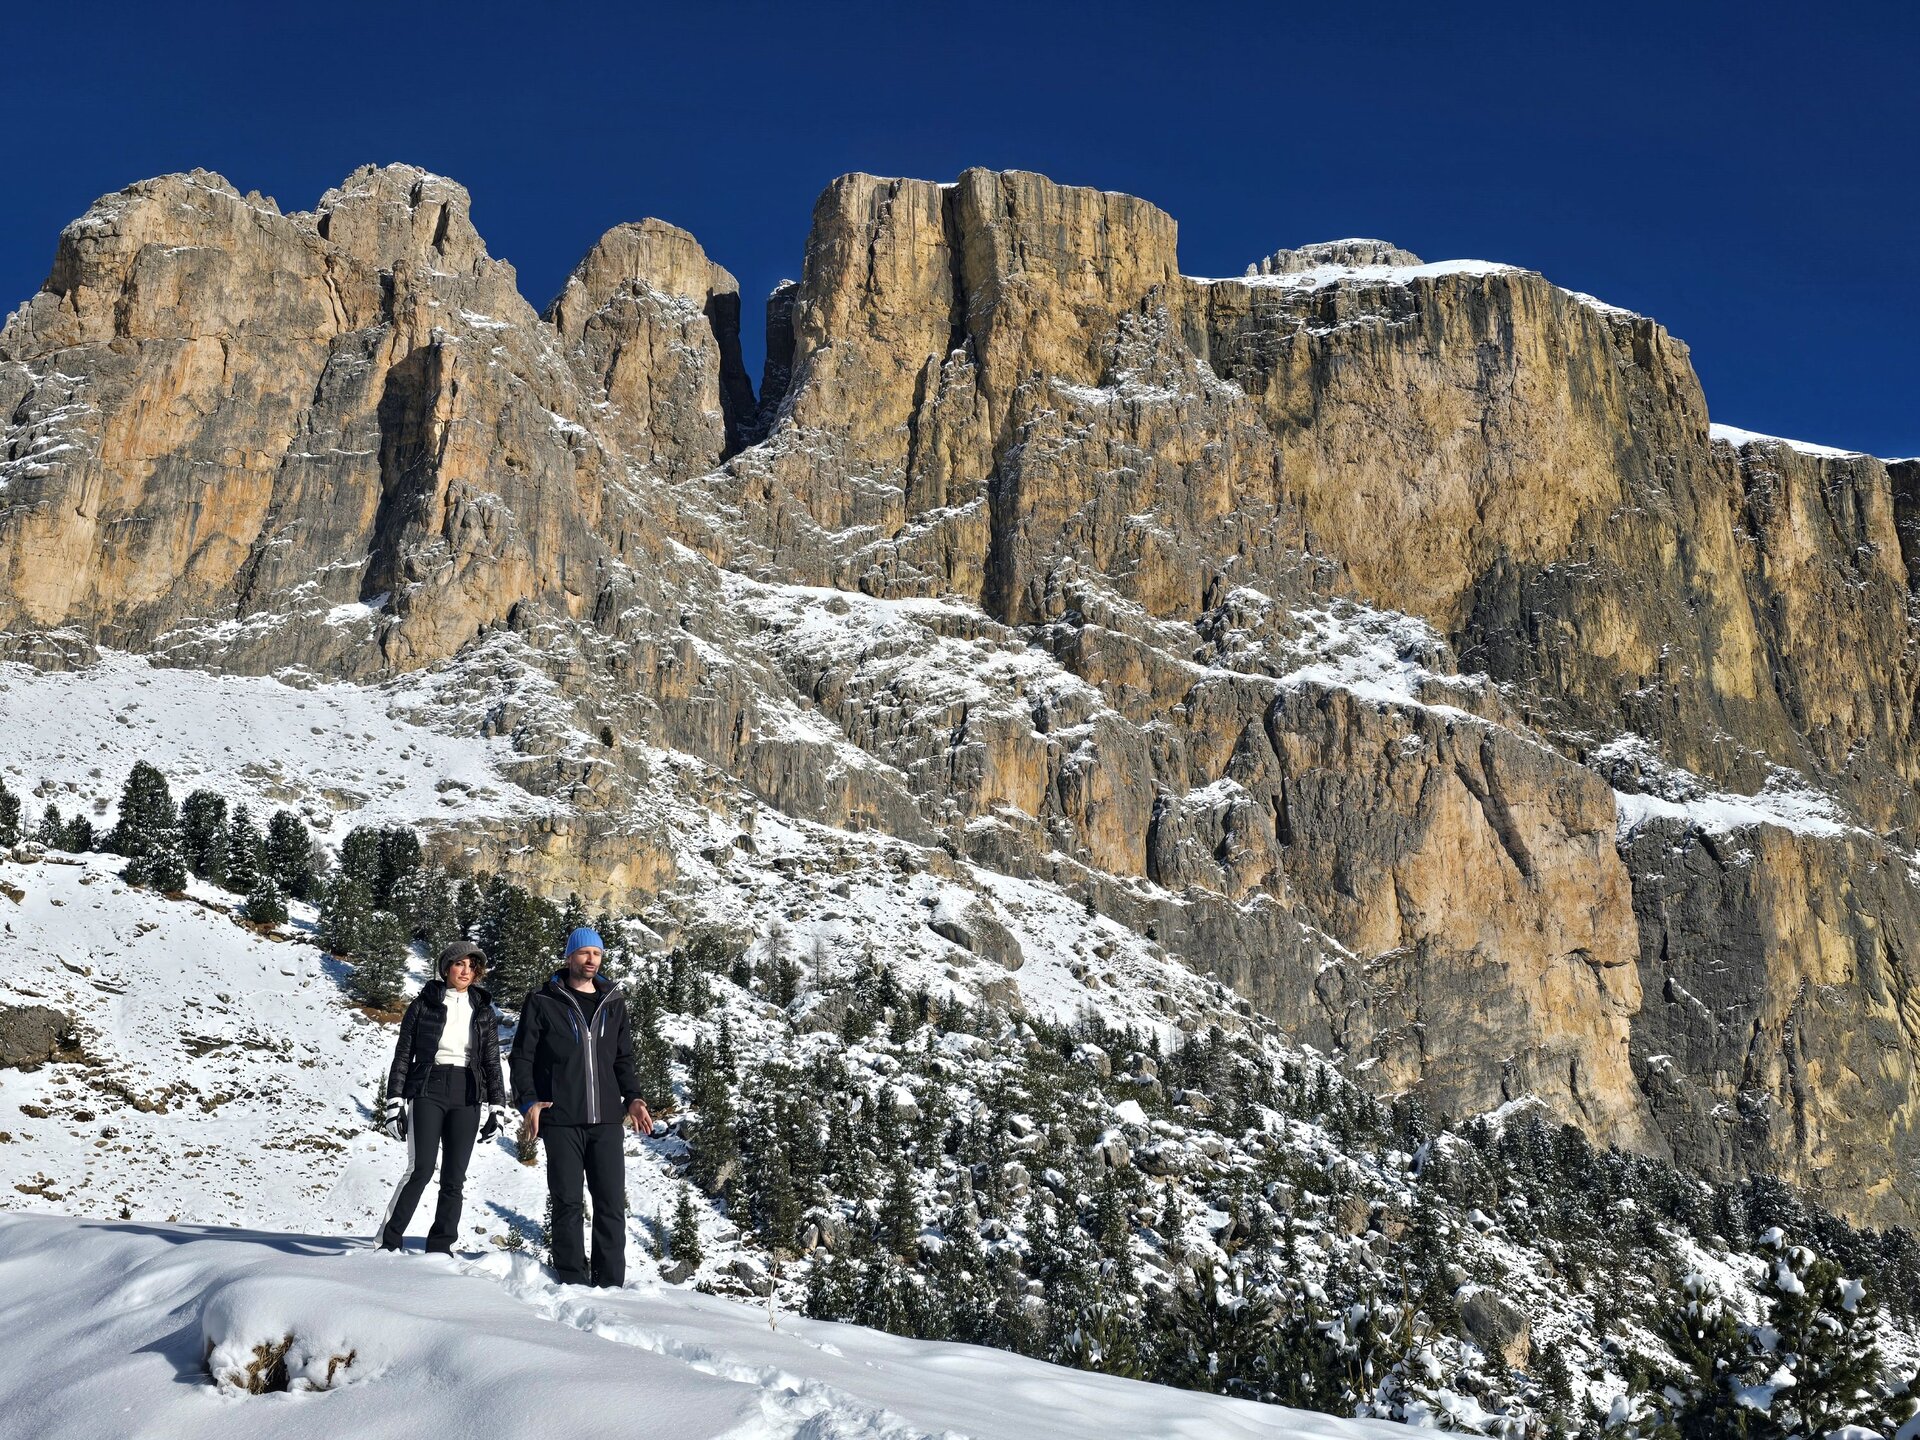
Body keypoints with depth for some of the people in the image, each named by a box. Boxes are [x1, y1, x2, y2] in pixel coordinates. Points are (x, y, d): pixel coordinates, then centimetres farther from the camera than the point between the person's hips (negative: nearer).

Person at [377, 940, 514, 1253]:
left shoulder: (483, 1010, 12)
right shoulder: (424, 1004, 4)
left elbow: (492, 1062, 12)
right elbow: (403, 1055, 4)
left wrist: (498, 1106, 4)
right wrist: (394, 1101, -3)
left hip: (467, 1098, 3)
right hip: (428, 1091, -3)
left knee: (454, 1179, 1)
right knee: (421, 1169, -15)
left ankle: (440, 1249, 7)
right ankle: (389, 1243, -6)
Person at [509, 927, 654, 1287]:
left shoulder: (612, 1003, 15)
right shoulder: (543, 1002, 3)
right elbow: (522, 1056, 2)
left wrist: (632, 1098, 5)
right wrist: (529, 1101, -11)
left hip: (606, 1120, 3)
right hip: (561, 1120, -3)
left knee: (612, 1203, 0)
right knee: (568, 1203, 0)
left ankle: (611, 1284, 5)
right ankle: (573, 1281, 8)